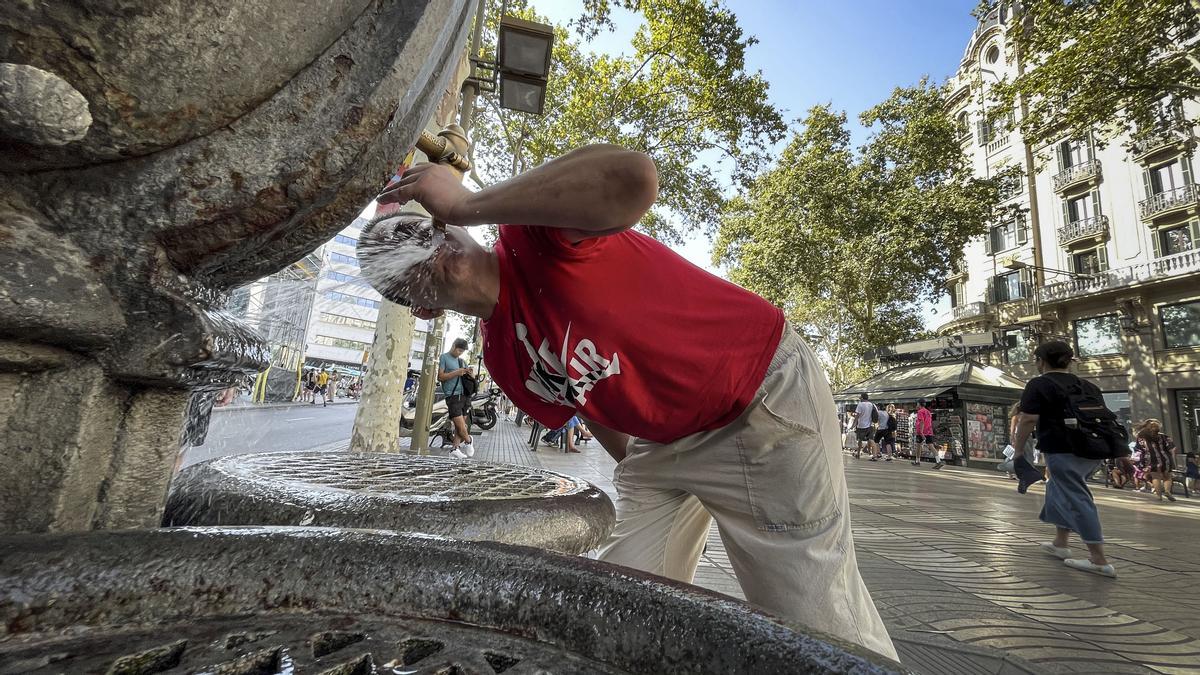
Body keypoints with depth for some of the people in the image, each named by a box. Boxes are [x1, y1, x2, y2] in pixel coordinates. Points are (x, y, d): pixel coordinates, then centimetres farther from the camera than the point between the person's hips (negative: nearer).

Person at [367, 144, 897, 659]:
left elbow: (632, 178, -40)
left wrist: (467, 204, -30)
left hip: (766, 398, -6)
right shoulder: (501, 360, 2)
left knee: (822, 628, 3)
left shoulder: (531, 233, -18)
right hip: (662, 446, 7)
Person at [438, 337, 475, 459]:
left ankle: (455, 449, 8)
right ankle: (468, 442, 15)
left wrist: (469, 373, 1)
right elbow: (440, 377, -5)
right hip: (453, 395, -6)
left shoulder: (462, 361, 20)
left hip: (465, 395, 6)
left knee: (460, 425, 3)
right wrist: (456, 373, -15)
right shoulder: (444, 358, 3)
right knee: (460, 425, -8)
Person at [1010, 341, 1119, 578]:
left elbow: (1028, 420, -14)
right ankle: (1060, 543, 28)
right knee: (1059, 490, 20)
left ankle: (1099, 560, -1)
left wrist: (1018, 446, -4)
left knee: (1076, 499, -4)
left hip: (1063, 451, -8)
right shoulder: (1087, 386, 15)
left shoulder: (1038, 385, -8)